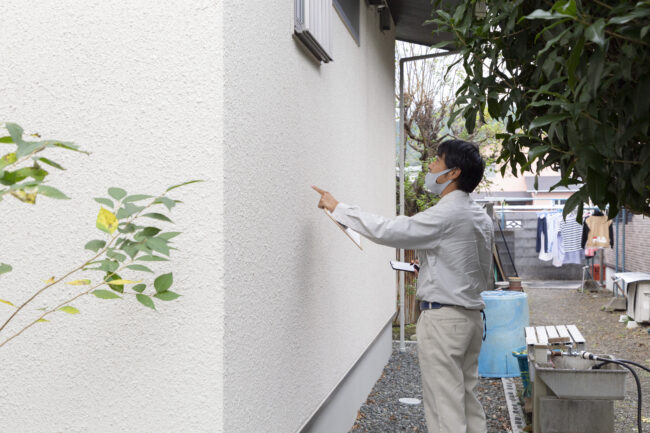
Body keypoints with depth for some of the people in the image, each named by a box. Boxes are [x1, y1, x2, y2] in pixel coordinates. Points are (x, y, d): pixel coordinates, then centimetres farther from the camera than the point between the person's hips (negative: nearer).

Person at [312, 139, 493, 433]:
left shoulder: (446, 215, -17)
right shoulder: (481, 217, 12)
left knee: (445, 407, -4)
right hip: (472, 315, 9)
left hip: (443, 318, -9)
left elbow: (385, 230, -20)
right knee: (468, 400, 14)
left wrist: (337, 208, -10)